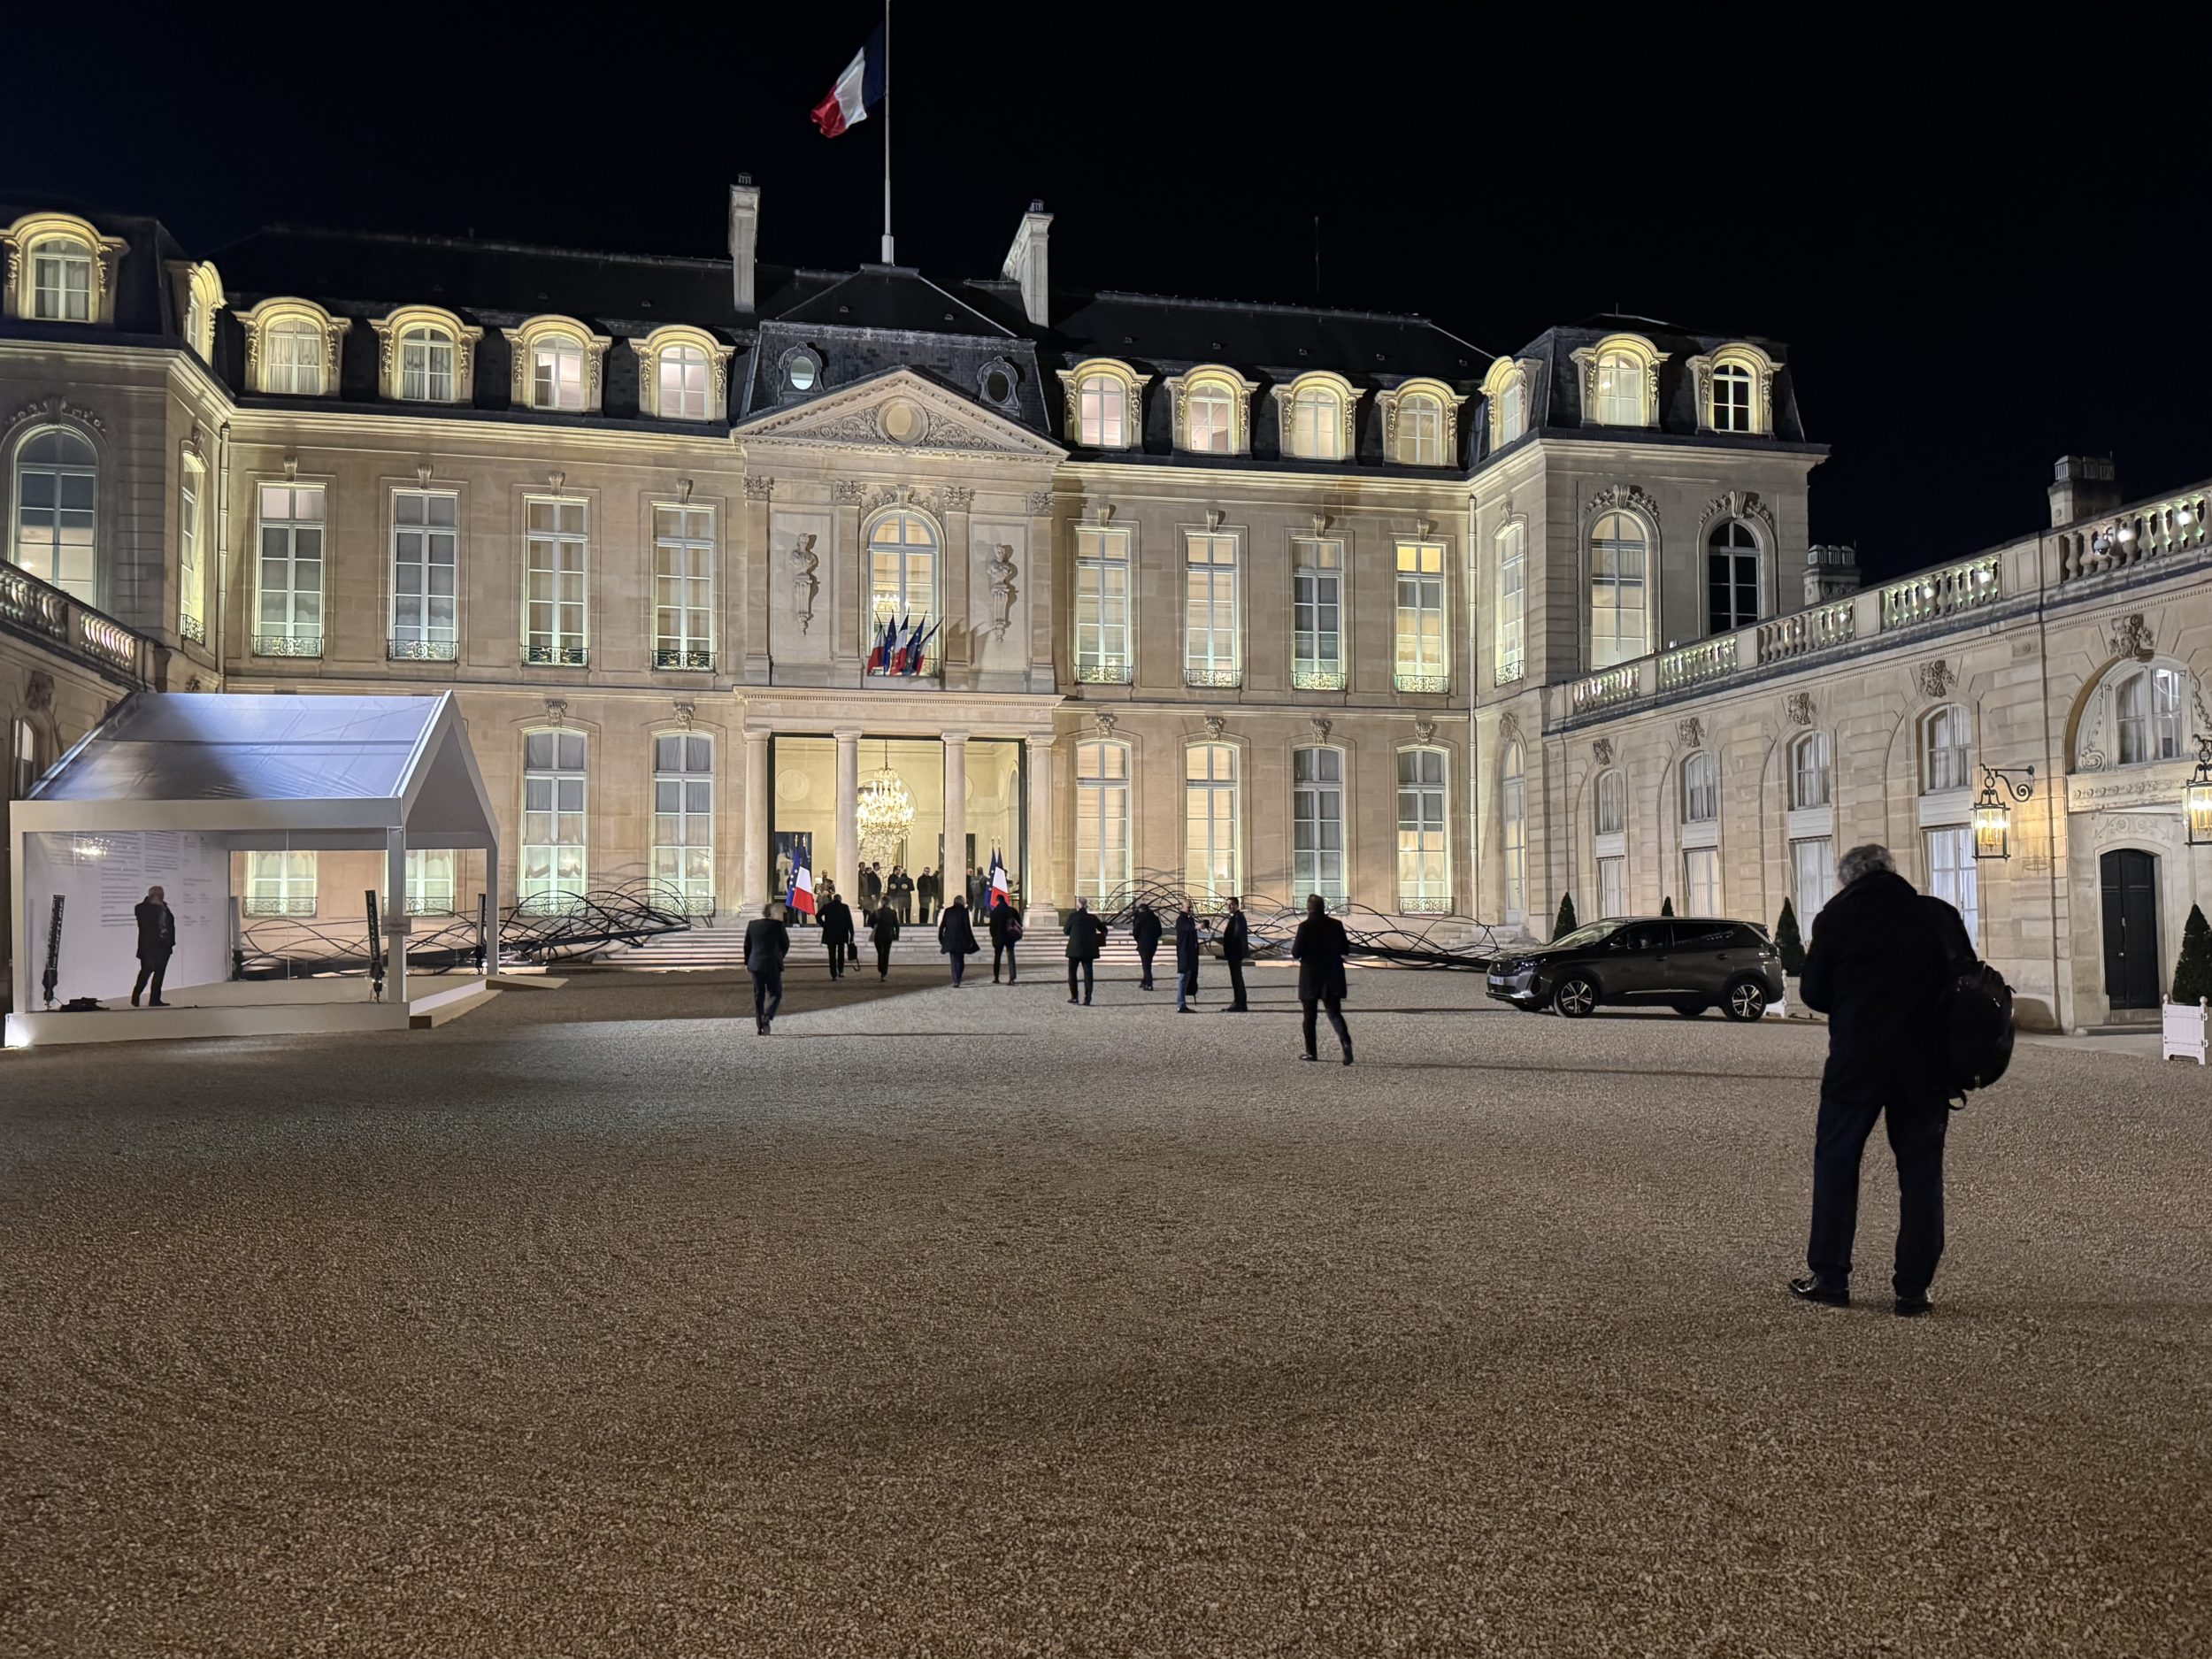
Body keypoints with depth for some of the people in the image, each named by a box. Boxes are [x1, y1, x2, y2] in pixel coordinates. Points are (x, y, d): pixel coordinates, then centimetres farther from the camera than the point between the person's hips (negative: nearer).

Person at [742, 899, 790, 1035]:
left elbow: (747, 945, 9)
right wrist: (779, 957, 19)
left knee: (758, 995, 10)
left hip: (755, 964, 4)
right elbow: (786, 944, 1)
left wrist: (747, 963, 19)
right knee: (775, 993, 6)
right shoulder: (778, 925, -9)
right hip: (772, 964, -4)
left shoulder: (752, 924, 2)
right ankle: (767, 1017, -17)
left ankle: (760, 1025, 9)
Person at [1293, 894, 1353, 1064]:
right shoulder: (1336, 925, -1)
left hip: (1310, 977, -3)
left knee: (1309, 1016, 10)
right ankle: (1345, 1041, -20)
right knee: (1334, 1012, 5)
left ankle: (1311, 1052, 14)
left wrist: (1293, 946, 10)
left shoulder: (1305, 927, -13)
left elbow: (1296, 952, -12)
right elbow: (1345, 948, 7)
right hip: (1332, 977, 3)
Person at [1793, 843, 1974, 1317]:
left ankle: (1829, 1278, 11)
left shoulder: (1836, 918, -3)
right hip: (1926, 1065, 3)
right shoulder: (1940, 915, 5)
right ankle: (1913, 1289, 10)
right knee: (1921, 1172, 9)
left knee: (1836, 1162, 9)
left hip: (1855, 1063, -2)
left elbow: (1813, 994, 0)